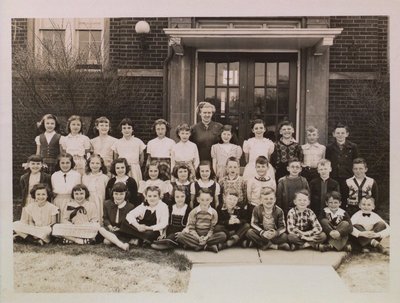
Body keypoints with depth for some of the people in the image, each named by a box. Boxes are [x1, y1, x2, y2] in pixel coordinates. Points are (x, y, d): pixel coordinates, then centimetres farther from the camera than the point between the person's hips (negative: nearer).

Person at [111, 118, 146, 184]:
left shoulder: (138, 141, 4)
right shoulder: (117, 143, 7)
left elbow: (142, 157, 11)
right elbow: (115, 159, 14)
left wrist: (137, 167, 10)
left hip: (135, 170, -1)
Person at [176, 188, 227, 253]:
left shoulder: (214, 213, 0)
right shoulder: (193, 212, -2)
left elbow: (212, 229, -3)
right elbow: (191, 228, -5)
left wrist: (206, 237, -21)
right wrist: (198, 238, -22)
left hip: (208, 236, 1)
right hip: (195, 236, 0)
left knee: (223, 235, -26)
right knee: (180, 236, -29)